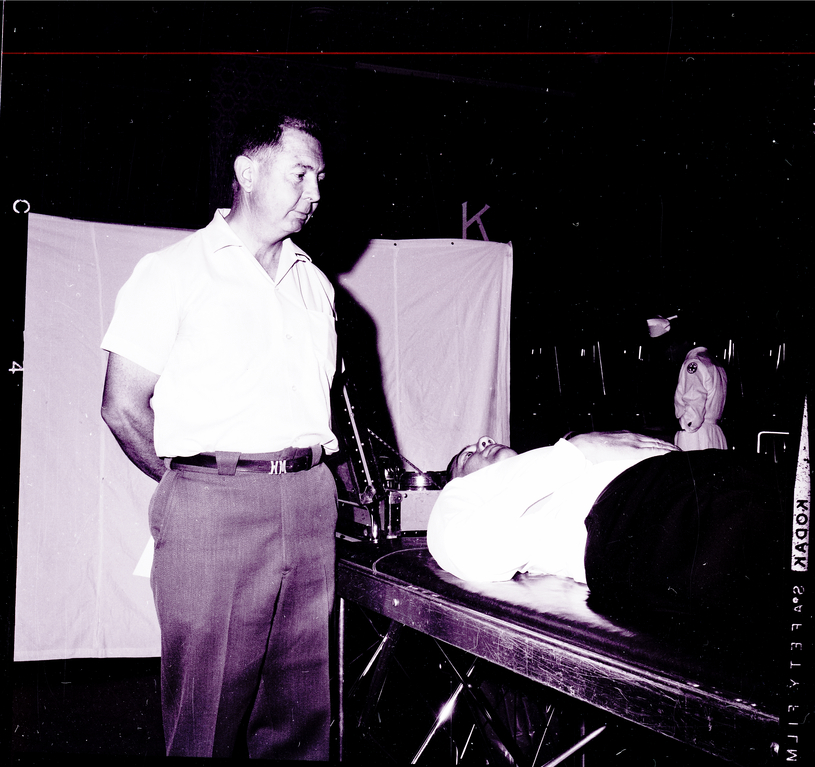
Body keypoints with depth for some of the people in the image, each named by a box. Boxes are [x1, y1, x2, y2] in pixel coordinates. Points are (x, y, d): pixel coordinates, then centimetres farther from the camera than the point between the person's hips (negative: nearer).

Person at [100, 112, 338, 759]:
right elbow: (123, 407, -1)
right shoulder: (174, 272, 0)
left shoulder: (315, 284, 18)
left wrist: (316, 480, 13)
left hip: (311, 503, 5)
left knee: (300, 711, 10)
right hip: (212, 505, -5)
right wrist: (190, 486, 3)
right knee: (208, 713, 1)